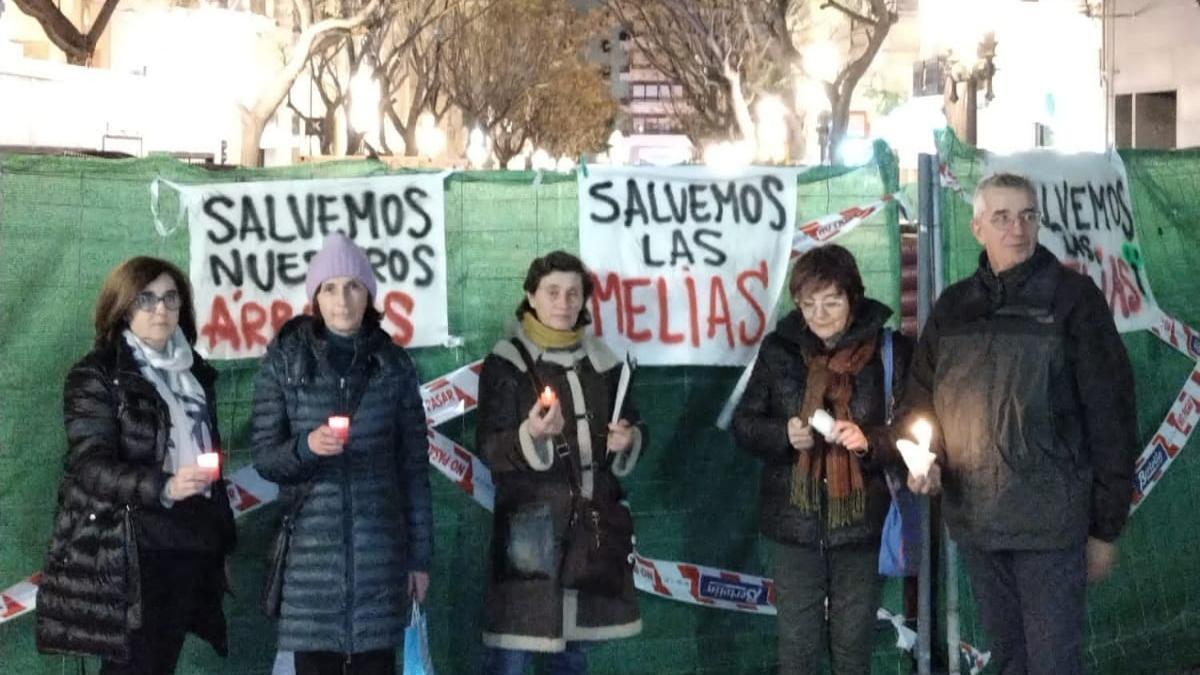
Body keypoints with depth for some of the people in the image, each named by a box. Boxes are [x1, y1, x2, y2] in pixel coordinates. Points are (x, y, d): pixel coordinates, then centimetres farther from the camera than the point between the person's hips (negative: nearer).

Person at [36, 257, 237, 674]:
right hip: (127, 554, -6)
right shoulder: (97, 376, -4)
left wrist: (222, 531, 17)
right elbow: (90, 466, -15)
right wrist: (163, 487, -30)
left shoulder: (194, 371, 16)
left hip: (189, 548, 6)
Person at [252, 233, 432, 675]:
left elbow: (414, 465, 7)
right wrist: (305, 447, -21)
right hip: (310, 548, -1)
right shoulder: (284, 361, 1)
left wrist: (420, 554, 5)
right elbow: (264, 457, 1)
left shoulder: (394, 364, 5)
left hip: (379, 551, 1)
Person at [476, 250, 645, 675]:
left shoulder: (602, 361, 11)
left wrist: (626, 441, -4)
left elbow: (633, 429, 20)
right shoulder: (506, 363, -5)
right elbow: (490, 449, -11)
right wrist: (531, 434, -31)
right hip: (531, 528, -5)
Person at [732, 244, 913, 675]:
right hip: (794, 525, 1)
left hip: (861, 525, -1)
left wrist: (869, 441, -22)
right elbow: (743, 425, 6)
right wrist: (783, 434, -14)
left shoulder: (889, 350, -4)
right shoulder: (779, 349, 2)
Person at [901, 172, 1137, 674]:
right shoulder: (953, 307, 9)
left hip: (1051, 522, -4)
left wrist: (1106, 525, -6)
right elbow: (920, 400, 15)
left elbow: (1109, 413, -6)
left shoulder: (1072, 297, -5)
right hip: (975, 521, 5)